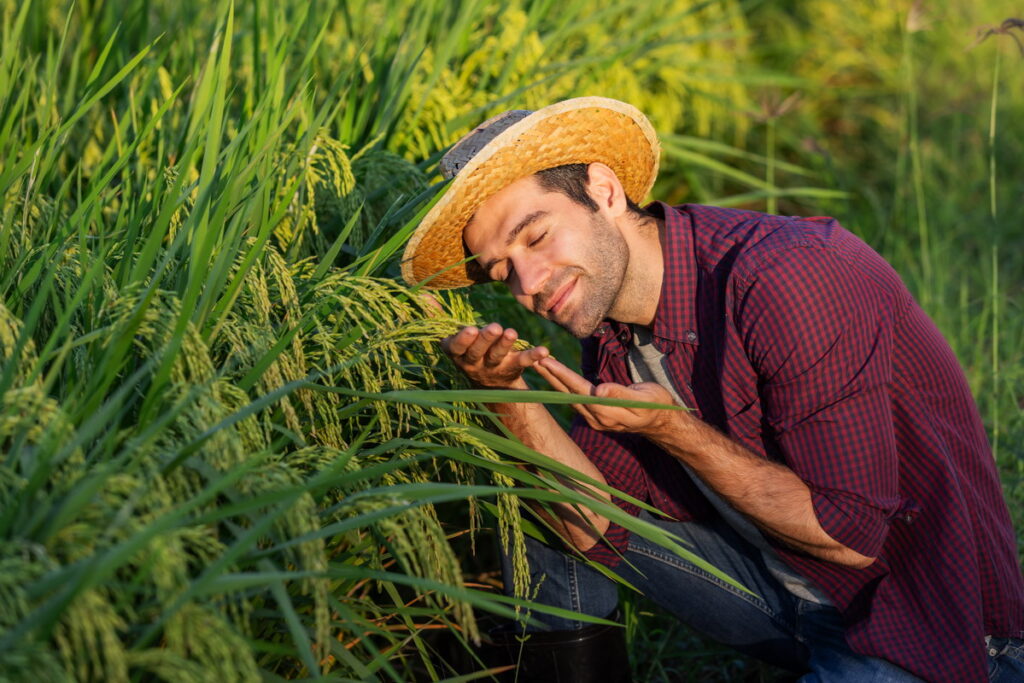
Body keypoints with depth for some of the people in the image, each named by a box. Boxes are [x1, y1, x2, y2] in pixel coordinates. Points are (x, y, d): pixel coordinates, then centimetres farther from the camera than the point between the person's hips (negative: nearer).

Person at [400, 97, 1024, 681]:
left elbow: (851, 535, -25)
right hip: (787, 591, 7)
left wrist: (670, 429, -23)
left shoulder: (790, 280, -27)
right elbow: (602, 528, -6)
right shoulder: (613, 330, -2)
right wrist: (509, 394, -17)